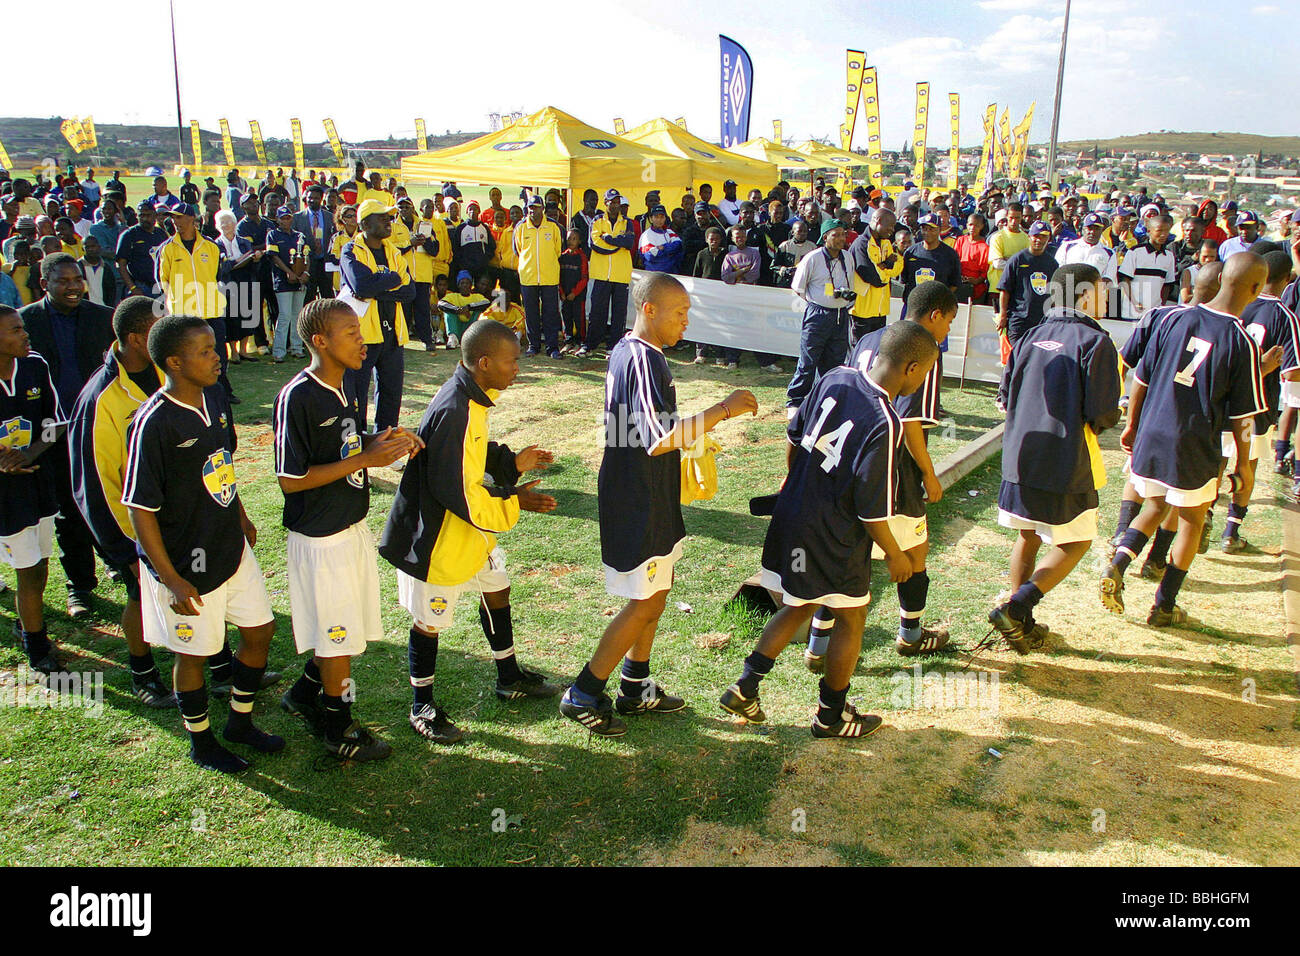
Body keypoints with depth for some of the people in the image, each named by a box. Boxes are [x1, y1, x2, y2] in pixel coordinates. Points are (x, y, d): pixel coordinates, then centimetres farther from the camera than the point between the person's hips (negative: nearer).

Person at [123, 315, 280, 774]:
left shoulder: (215, 397, -1)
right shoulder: (153, 423, -24)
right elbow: (141, 509, -20)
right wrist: (172, 580, -18)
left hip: (232, 547, 7)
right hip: (187, 563, -7)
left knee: (259, 630, 15)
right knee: (193, 651, 11)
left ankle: (240, 722, 38)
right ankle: (201, 742, 34)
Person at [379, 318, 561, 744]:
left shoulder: (472, 398, 1)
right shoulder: (453, 412, -30)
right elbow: (456, 492, -29)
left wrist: (513, 462, 3)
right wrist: (513, 502, -19)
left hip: (470, 529, 10)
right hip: (439, 537, -10)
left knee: (497, 589, 22)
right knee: (429, 622, 7)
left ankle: (509, 677, 42)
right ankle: (422, 707, 26)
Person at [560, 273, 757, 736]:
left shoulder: (625, 350, 9)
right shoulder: (644, 359, -23)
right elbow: (659, 439, -32)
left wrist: (692, 435, 20)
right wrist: (723, 409, -27)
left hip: (642, 497, 10)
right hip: (638, 503, -10)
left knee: (653, 595, 19)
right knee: (644, 603, 0)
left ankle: (635, 688, 32)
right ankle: (583, 695, 11)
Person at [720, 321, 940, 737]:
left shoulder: (835, 378, -5)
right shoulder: (884, 424, -26)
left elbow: (794, 437, 8)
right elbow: (871, 510, -21)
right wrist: (894, 555, -4)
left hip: (792, 514, 7)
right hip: (833, 538, -7)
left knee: (798, 606, 24)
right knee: (851, 620, 15)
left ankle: (744, 688, 25)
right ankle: (831, 716, 31)